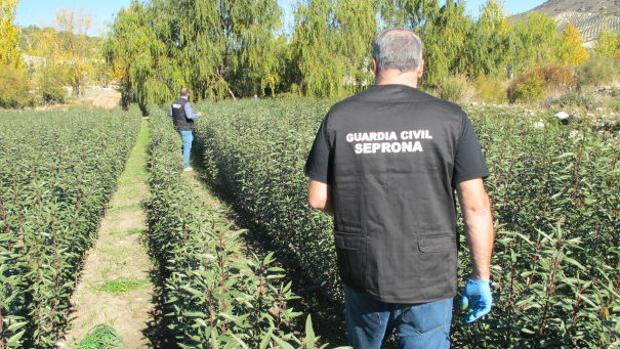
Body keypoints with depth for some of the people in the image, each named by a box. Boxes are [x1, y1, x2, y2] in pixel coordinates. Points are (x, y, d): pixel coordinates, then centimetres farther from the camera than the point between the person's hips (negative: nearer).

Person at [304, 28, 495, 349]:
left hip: (362, 273, 2)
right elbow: (476, 207, -10)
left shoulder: (339, 117, -5)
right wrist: (481, 278, 0)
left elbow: (317, 199, -1)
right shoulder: (450, 118, -8)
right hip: (428, 278, -1)